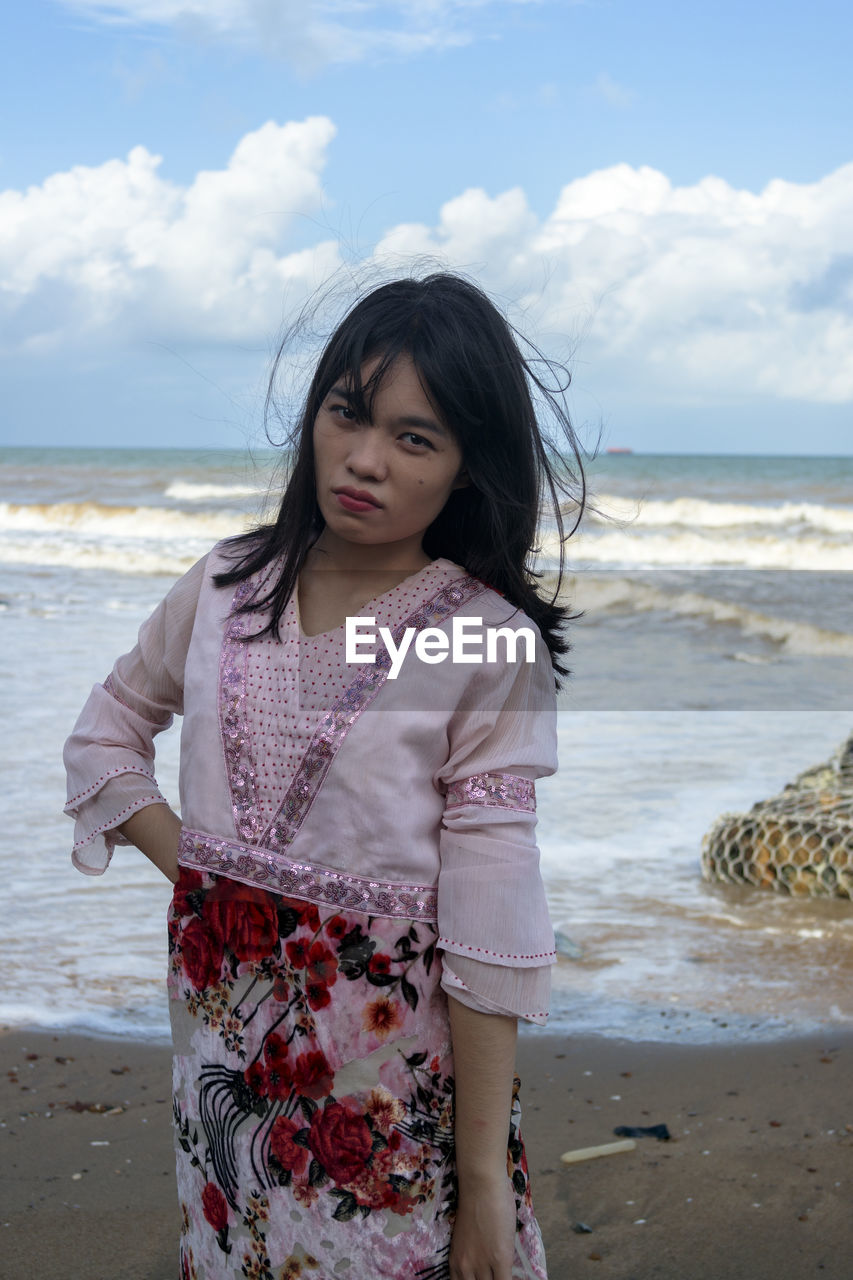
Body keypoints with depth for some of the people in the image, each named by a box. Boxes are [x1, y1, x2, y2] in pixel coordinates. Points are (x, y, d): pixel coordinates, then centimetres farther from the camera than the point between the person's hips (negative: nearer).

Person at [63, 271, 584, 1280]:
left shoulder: (493, 641, -13)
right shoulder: (228, 584, 1)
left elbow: (488, 933, -15)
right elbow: (105, 734, 15)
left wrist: (486, 1181, -16)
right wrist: (192, 867, -1)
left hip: (394, 1057, -4)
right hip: (220, 1020, 4)